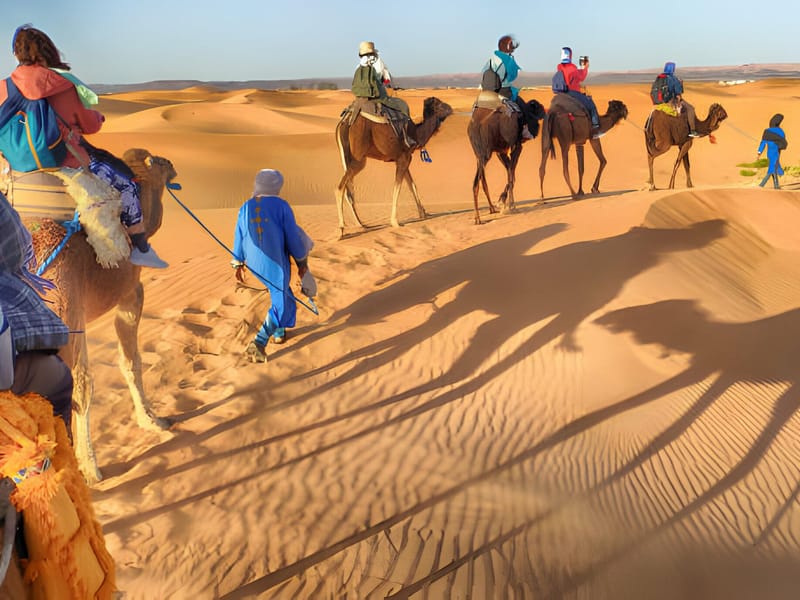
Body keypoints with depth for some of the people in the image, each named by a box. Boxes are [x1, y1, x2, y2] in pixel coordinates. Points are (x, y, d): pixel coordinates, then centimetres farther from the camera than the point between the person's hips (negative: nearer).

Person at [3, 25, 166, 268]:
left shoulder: (5, 88, 0)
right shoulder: (65, 86, -10)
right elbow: (90, 125, 1)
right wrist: (98, 116, 23)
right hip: (68, 164, -6)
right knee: (127, 187, 7)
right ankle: (140, 249, 7)